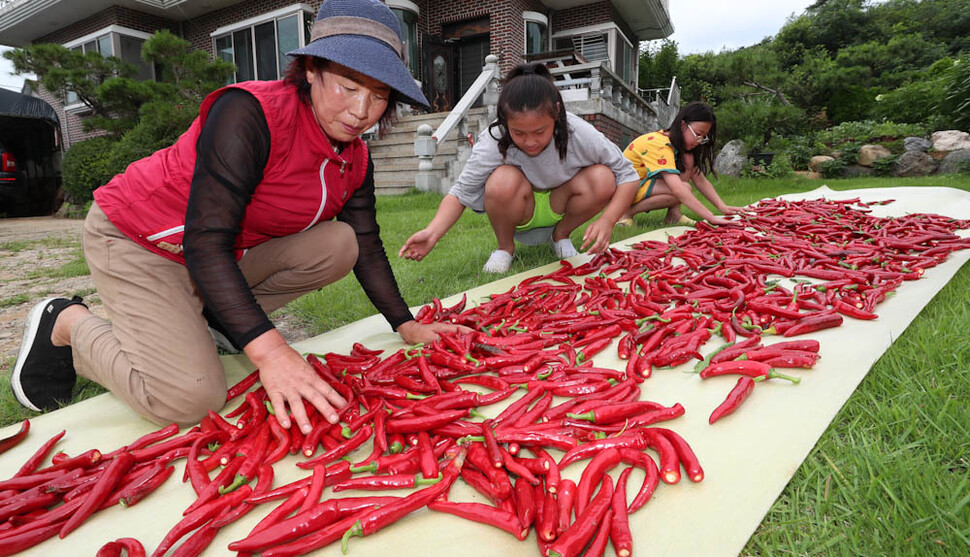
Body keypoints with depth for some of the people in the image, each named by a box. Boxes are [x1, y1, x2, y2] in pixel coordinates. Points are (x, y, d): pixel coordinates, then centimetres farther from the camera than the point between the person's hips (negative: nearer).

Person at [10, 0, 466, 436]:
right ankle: (68, 324, 6)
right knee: (190, 398, -22)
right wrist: (269, 350, -42)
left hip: (235, 253, 7)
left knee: (338, 244, -11)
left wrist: (406, 326, -3)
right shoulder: (249, 113, -28)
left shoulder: (356, 161, -5)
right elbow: (205, 243, -33)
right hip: (136, 243, -7)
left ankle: (211, 314, 2)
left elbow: (367, 247, 2)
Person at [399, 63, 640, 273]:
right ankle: (505, 247, -6)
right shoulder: (492, 144, -27)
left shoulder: (579, 134, -25)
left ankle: (561, 234, 2)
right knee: (504, 181, -36)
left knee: (602, 180, -28)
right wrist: (432, 232, -40)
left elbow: (628, 176, -18)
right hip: (519, 215, -2)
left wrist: (607, 220, -35)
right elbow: (460, 194, -22)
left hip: (558, 208, 2)